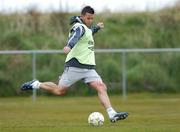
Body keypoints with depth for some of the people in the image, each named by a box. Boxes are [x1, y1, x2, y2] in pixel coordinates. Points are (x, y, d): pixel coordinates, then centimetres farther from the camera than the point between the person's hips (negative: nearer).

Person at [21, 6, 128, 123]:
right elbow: (75, 36, -35)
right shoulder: (79, 27, -9)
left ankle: (112, 114, -18)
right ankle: (36, 84, 23)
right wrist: (69, 46, -53)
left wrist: (97, 27, 46)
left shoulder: (87, 28, 19)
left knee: (101, 87, -11)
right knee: (60, 91, 0)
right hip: (75, 66, -8)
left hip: (88, 67, 8)